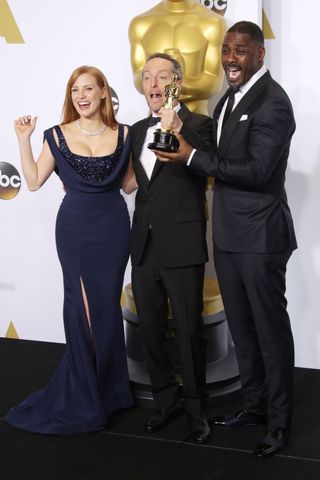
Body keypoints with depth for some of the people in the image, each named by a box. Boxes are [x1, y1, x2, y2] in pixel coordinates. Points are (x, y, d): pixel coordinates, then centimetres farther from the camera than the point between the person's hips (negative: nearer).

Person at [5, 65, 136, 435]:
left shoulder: (122, 135, 3)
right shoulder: (58, 136, 1)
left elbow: (129, 185, 7)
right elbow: (34, 181, 1)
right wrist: (24, 139, -5)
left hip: (113, 227, 1)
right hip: (74, 227, -1)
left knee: (106, 305, 7)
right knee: (83, 308, 2)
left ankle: (105, 387, 24)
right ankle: (84, 394, 17)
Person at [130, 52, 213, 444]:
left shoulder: (198, 125, -5)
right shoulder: (137, 130, 13)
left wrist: (180, 131, -32)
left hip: (181, 248, -6)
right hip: (144, 246, 6)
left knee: (189, 332, 2)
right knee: (150, 330, 13)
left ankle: (196, 408, 19)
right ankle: (166, 400, 30)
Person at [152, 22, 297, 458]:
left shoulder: (272, 102, -15)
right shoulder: (230, 99, 12)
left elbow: (256, 171, -22)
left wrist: (192, 156, -18)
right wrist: (187, 133, 2)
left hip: (259, 238, -8)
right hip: (227, 236, 8)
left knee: (271, 330, 3)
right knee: (241, 328, 17)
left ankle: (279, 422, 16)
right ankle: (254, 405, 32)